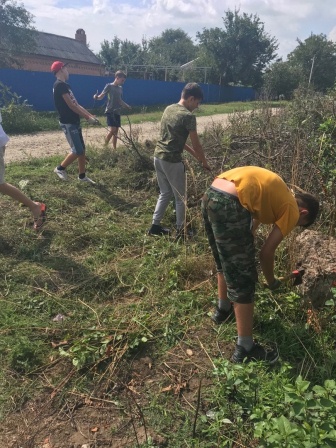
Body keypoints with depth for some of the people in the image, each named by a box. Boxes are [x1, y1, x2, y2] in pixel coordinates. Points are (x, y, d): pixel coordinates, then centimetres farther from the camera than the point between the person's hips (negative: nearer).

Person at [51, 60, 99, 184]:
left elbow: (76, 105, 15)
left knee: (82, 150, 11)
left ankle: (82, 176, 19)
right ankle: (60, 168, 9)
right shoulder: (60, 85, -14)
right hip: (68, 123, -10)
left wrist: (91, 116, 6)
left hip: (75, 122, 10)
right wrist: (88, 118, -15)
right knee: (77, 151, -10)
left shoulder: (65, 85, 17)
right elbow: (71, 106, -18)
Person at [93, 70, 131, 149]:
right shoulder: (109, 86, -5)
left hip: (117, 112, 7)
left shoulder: (120, 88, 14)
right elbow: (101, 96, -11)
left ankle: (114, 149, 14)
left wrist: (127, 106, 29)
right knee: (112, 130, -17)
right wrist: (96, 97, -31)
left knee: (116, 131, 7)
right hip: (110, 111, -7)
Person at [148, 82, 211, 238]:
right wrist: (204, 163, 8)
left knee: (165, 193, 21)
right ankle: (180, 231, 19)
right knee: (180, 197, 8)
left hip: (158, 156, 8)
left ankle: (155, 225, 27)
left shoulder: (168, 109, 11)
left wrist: (194, 154, 21)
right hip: (172, 160, -8)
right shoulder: (188, 116, -13)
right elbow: (196, 144, -7)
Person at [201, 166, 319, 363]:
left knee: (225, 263, 30)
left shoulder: (279, 192, 29)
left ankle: (223, 309, 52)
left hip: (211, 196, 10)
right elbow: (267, 253, 5)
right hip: (230, 205, -9)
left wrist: (245, 247, 46)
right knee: (243, 280, 4)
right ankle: (245, 349, 18)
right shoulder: (292, 210, 6)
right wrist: (272, 281, 23)